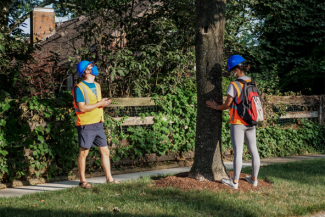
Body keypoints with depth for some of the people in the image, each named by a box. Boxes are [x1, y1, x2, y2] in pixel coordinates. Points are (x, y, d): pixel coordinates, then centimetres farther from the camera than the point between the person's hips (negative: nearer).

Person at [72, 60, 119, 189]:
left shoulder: (97, 86, 15)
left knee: (105, 151, 7)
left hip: (98, 124, 7)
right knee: (83, 153, 1)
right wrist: (99, 104, -16)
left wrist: (104, 103, 0)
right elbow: (82, 108, -17)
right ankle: (82, 180, 9)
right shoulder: (79, 88, -10)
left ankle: (109, 178, 15)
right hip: (86, 125, -7)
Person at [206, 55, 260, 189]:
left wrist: (216, 106, 10)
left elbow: (227, 105, -9)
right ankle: (254, 179, 21)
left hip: (238, 123, -6)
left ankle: (235, 181, 2)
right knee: (253, 150, 11)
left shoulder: (234, 85, -14)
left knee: (238, 152, -3)